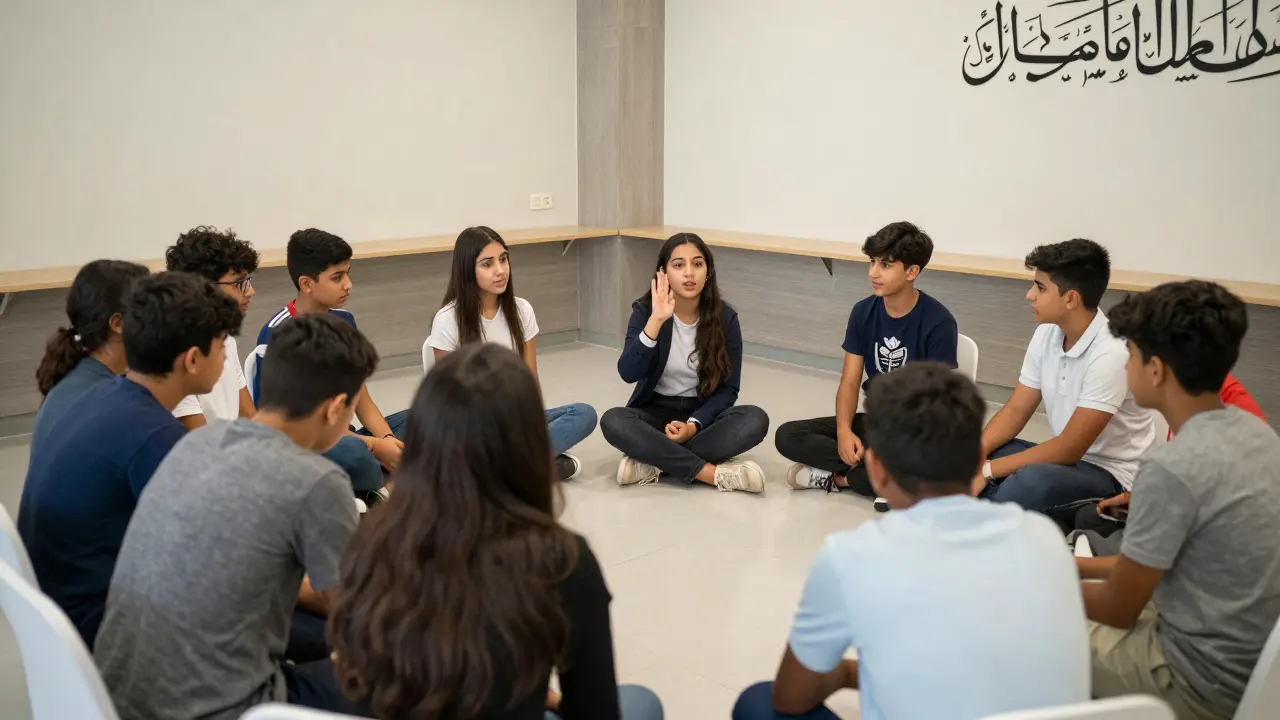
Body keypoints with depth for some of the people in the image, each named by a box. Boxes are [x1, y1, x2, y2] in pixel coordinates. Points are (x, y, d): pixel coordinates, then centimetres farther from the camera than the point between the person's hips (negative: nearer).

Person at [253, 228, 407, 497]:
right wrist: (374, 446, -21)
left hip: (340, 435, 7)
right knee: (353, 452, -38)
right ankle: (390, 490, -5)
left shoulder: (343, 320, 4)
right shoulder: (278, 334, -17)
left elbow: (362, 400, 7)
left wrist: (387, 439, -14)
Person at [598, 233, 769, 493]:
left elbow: (728, 389, -6)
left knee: (755, 420, -29)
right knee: (613, 421, -32)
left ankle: (653, 464, -25)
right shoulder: (645, 311, -11)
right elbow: (628, 373, -25)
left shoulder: (725, 317, -9)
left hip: (703, 413, 1)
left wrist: (694, 425, -22)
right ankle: (714, 473, -31)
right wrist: (656, 320, -36)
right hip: (656, 411, -1)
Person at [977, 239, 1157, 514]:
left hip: (1113, 474, -7)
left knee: (1032, 480, -35)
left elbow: (1069, 448, -23)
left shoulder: (1111, 353, -25)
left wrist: (988, 469, -22)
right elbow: (1015, 410, 4)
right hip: (1070, 456, 8)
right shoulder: (1047, 334, -2)